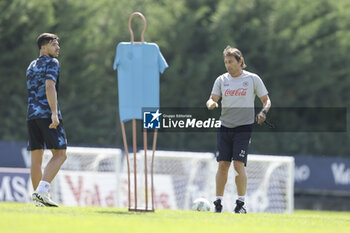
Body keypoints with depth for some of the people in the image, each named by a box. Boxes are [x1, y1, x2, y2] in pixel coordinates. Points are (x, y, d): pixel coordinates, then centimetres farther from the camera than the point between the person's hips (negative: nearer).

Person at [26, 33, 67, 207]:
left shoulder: (31, 66, 23)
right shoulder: (51, 63, -3)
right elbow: (49, 87, -17)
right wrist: (54, 113, -25)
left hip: (31, 114, 8)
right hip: (47, 113, -8)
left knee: (36, 157, 7)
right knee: (60, 154, -7)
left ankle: (38, 196, 6)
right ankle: (42, 190, -23)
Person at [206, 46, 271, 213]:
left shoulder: (252, 79, 1)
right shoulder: (221, 80, 9)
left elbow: (266, 100, 7)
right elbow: (213, 99, 4)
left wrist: (263, 112, -13)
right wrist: (211, 103, -20)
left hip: (244, 127, -3)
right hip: (225, 127, 3)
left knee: (238, 164, -13)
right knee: (222, 165, 0)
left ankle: (241, 204, -6)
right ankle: (218, 203, 6)